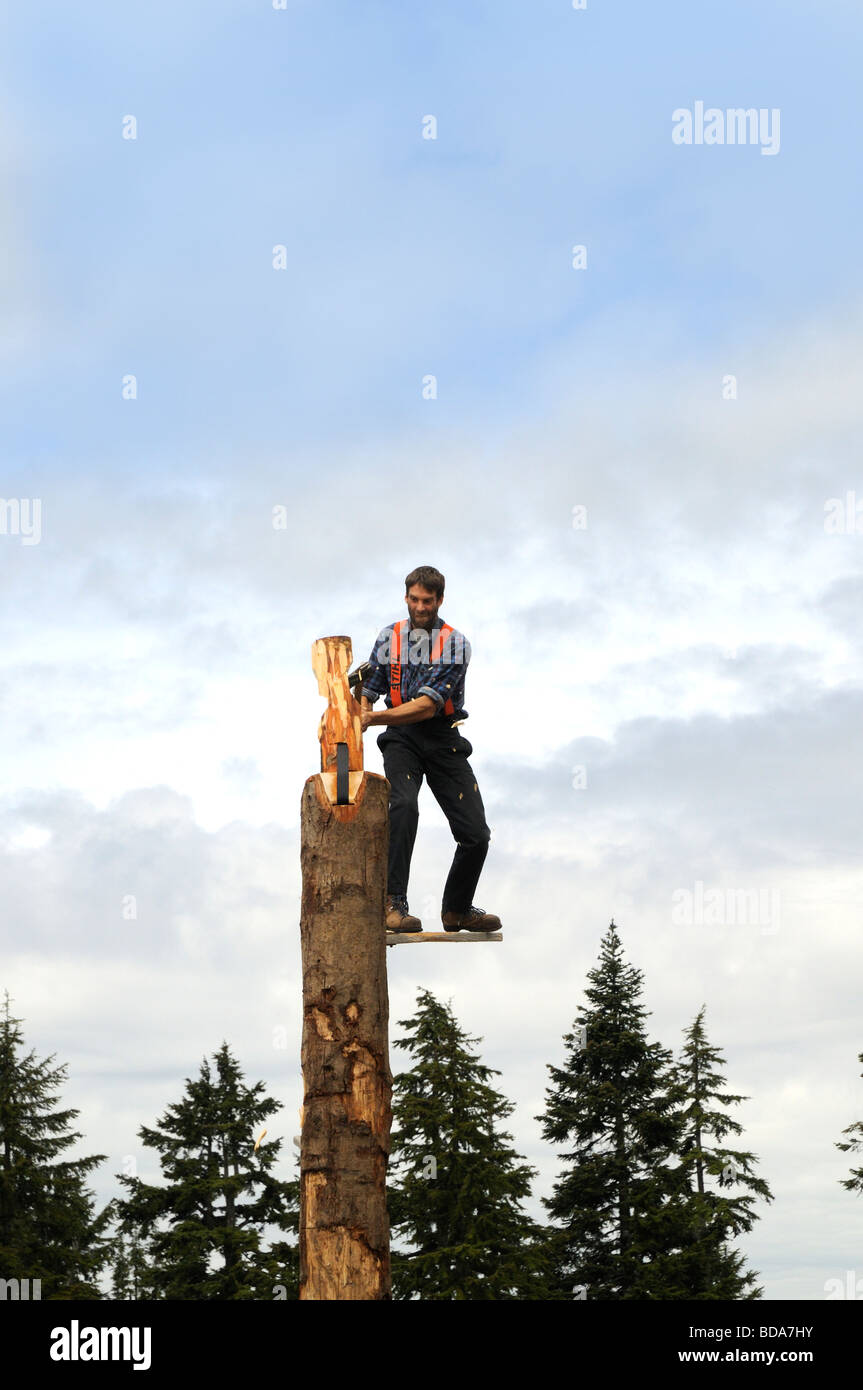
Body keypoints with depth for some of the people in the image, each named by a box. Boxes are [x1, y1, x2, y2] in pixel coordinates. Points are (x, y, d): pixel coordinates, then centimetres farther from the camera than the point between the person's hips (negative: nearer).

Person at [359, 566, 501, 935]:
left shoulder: (455, 644, -3)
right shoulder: (389, 637, 8)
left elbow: (429, 705, -14)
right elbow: (367, 693, 11)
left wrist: (376, 718, -23)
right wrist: (355, 718, -11)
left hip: (443, 738, 1)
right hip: (402, 739, 0)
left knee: (476, 834, -3)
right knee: (403, 804, -31)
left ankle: (456, 909, 22)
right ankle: (393, 904, -30)